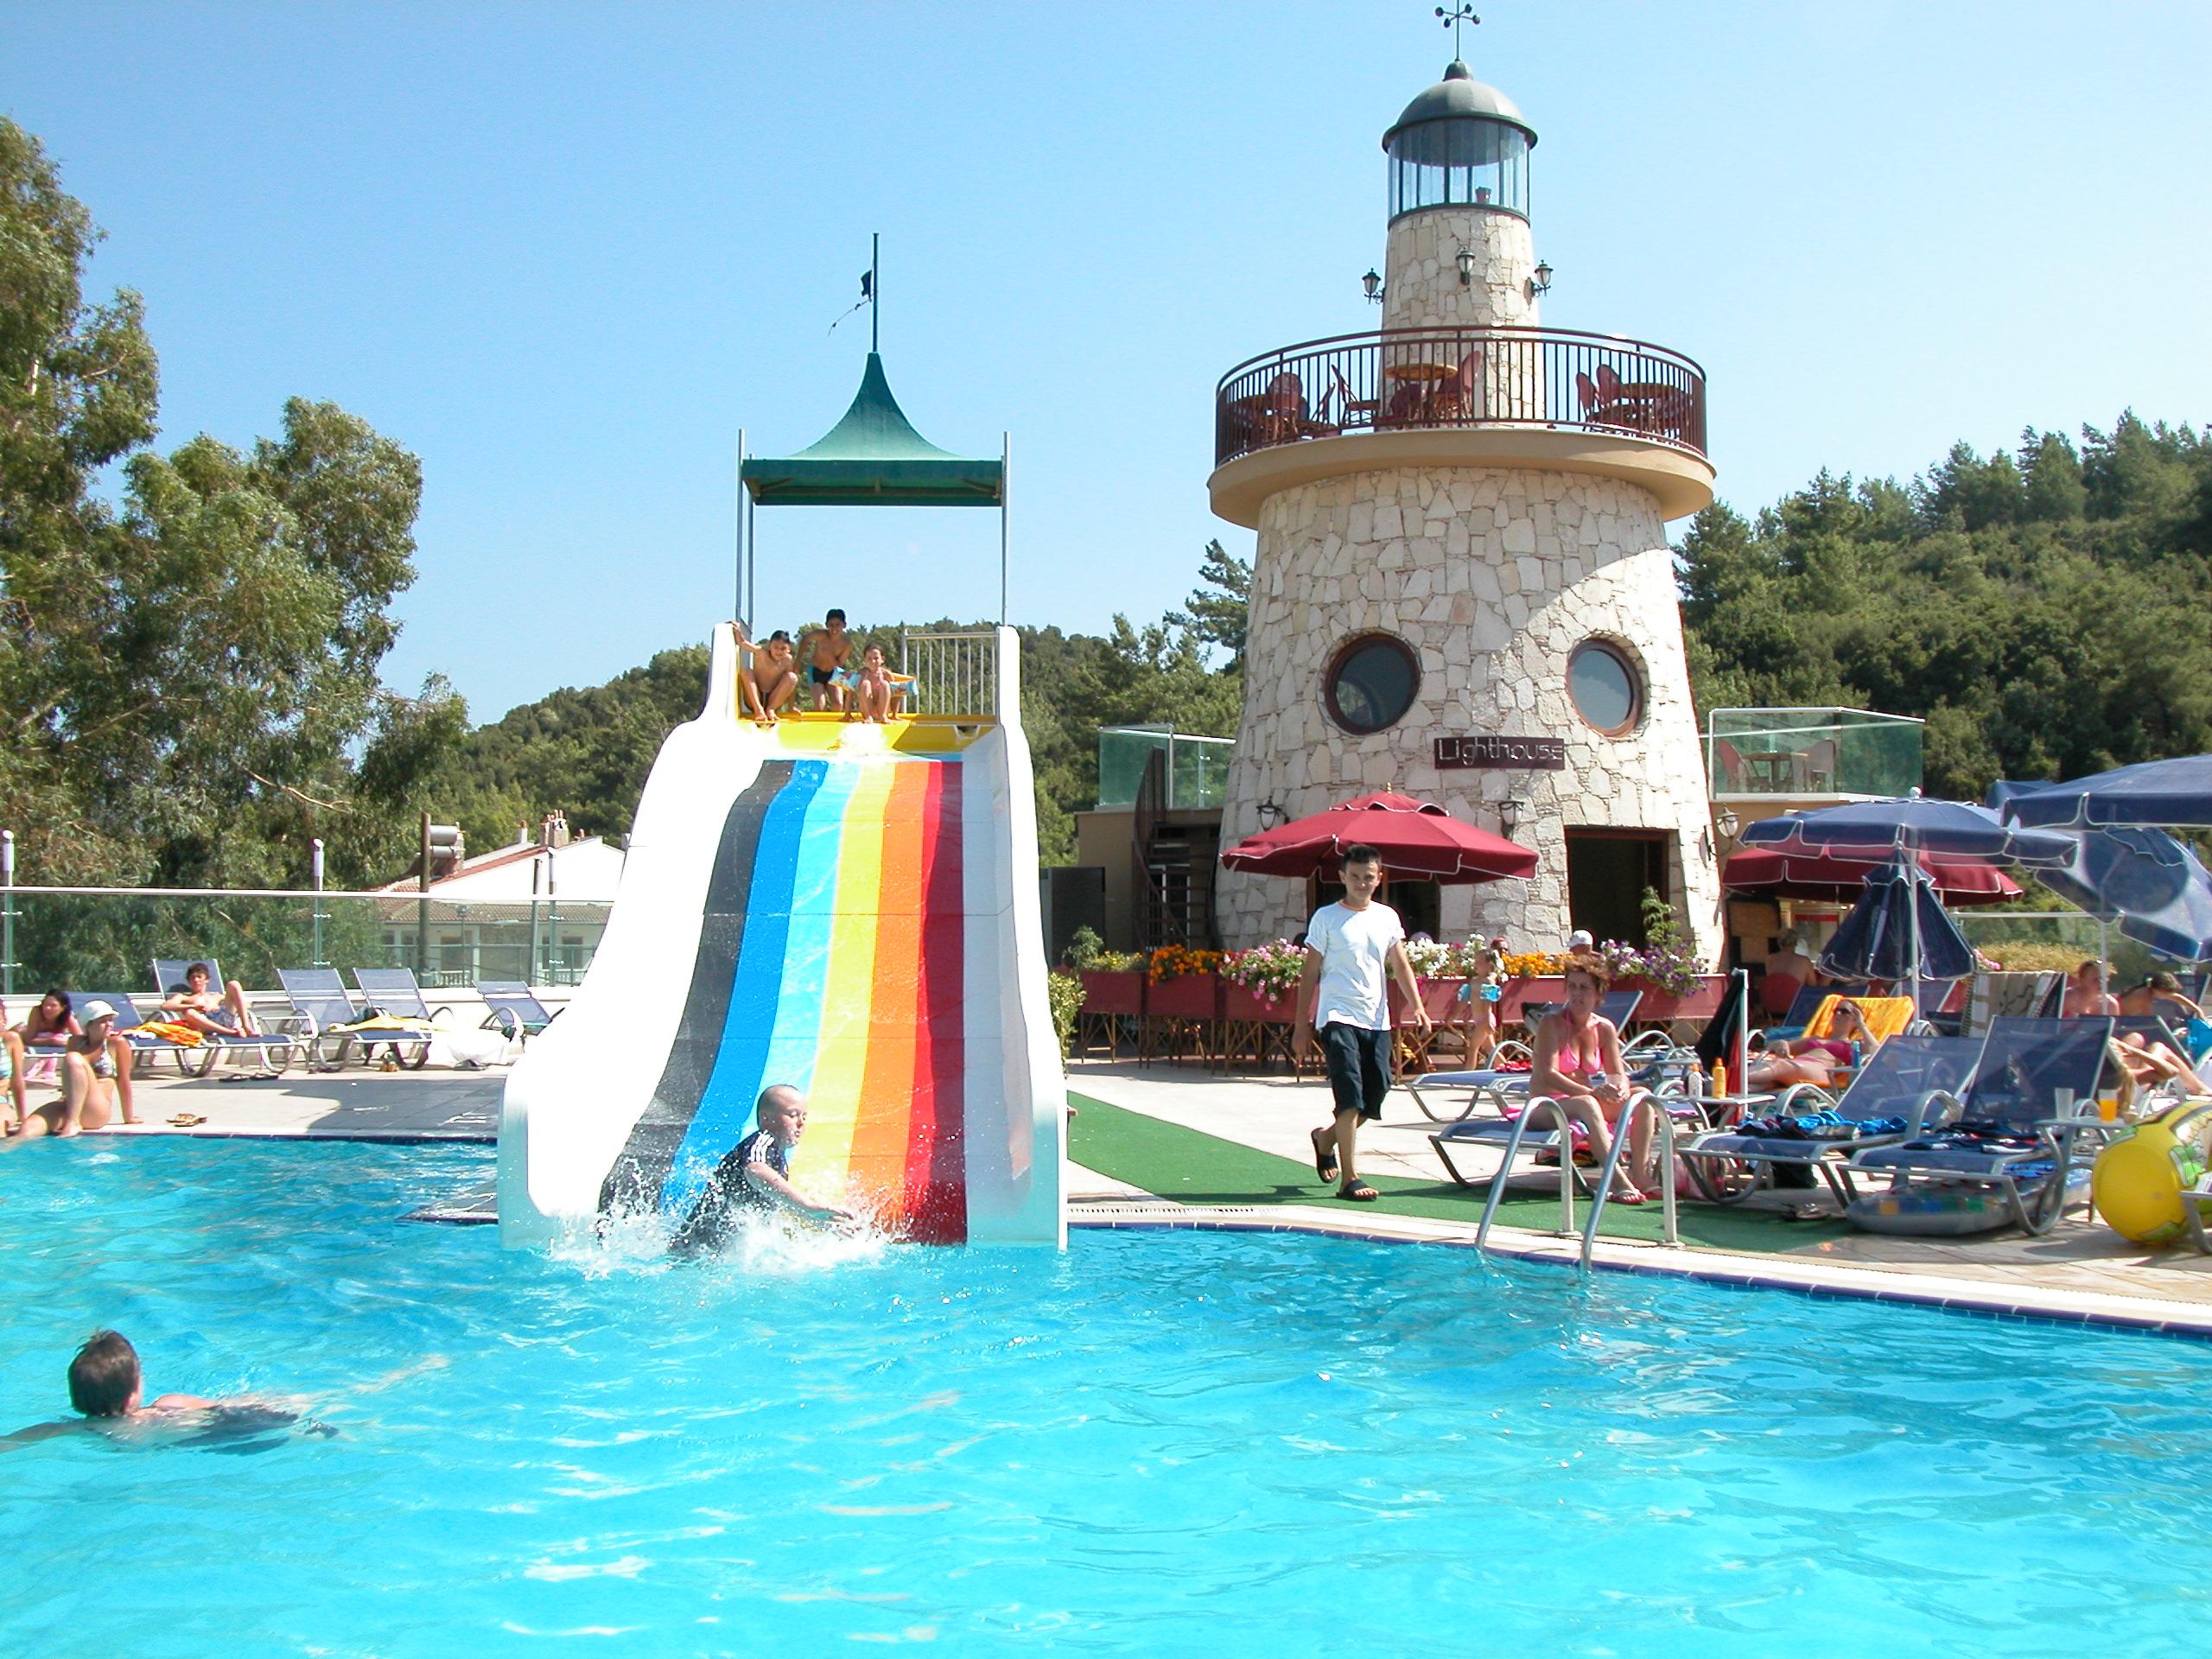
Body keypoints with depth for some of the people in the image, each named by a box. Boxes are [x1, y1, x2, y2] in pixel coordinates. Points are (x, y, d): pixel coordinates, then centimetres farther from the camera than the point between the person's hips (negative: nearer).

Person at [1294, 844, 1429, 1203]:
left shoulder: (1387, 917, 12)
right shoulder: (1326, 918, -1)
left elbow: (1400, 965, 12)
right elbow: (1310, 973, 0)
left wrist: (1417, 1006, -4)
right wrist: (1303, 1026, -3)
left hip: (1377, 1021, 5)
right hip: (1338, 1018, -5)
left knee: (1374, 1096, 8)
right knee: (1350, 1096, -13)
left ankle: (1325, 1138, 34)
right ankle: (1350, 1178, -9)